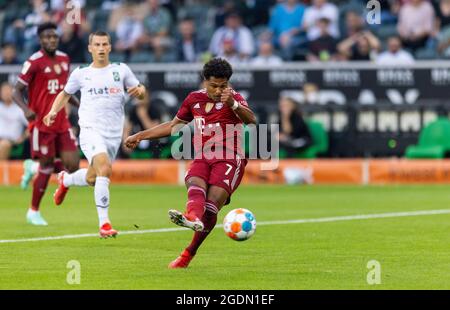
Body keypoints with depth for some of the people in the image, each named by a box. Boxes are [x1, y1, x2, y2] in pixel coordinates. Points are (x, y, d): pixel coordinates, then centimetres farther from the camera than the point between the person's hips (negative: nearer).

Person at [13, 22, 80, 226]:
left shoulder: (64, 59, 10)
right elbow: (17, 91, -9)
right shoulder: (34, 62, -10)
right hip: (42, 123, -6)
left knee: (72, 166, -5)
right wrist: (26, 109, -27)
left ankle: (33, 168, 24)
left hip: (62, 123, 6)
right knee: (47, 167, -3)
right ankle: (34, 212, 16)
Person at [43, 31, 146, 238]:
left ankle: (65, 180, 50)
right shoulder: (80, 74, 7)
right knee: (104, 169, -27)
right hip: (91, 130, -3)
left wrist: (139, 90, -11)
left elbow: (140, 92, 13)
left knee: (92, 179, 14)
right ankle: (104, 223, -24)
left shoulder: (121, 70, 8)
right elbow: (66, 93, 23)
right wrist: (53, 112, 8)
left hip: (114, 134, 3)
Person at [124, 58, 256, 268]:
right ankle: (193, 217, -64)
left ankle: (189, 254, -15)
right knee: (195, 187, -31)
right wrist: (140, 136, 29)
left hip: (229, 160, -4)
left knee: (211, 207, -21)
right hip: (202, 159, 4)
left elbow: (251, 120, -24)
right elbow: (174, 125, 29)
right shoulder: (195, 99, 14)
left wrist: (233, 104, -44)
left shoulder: (233, 98, -3)